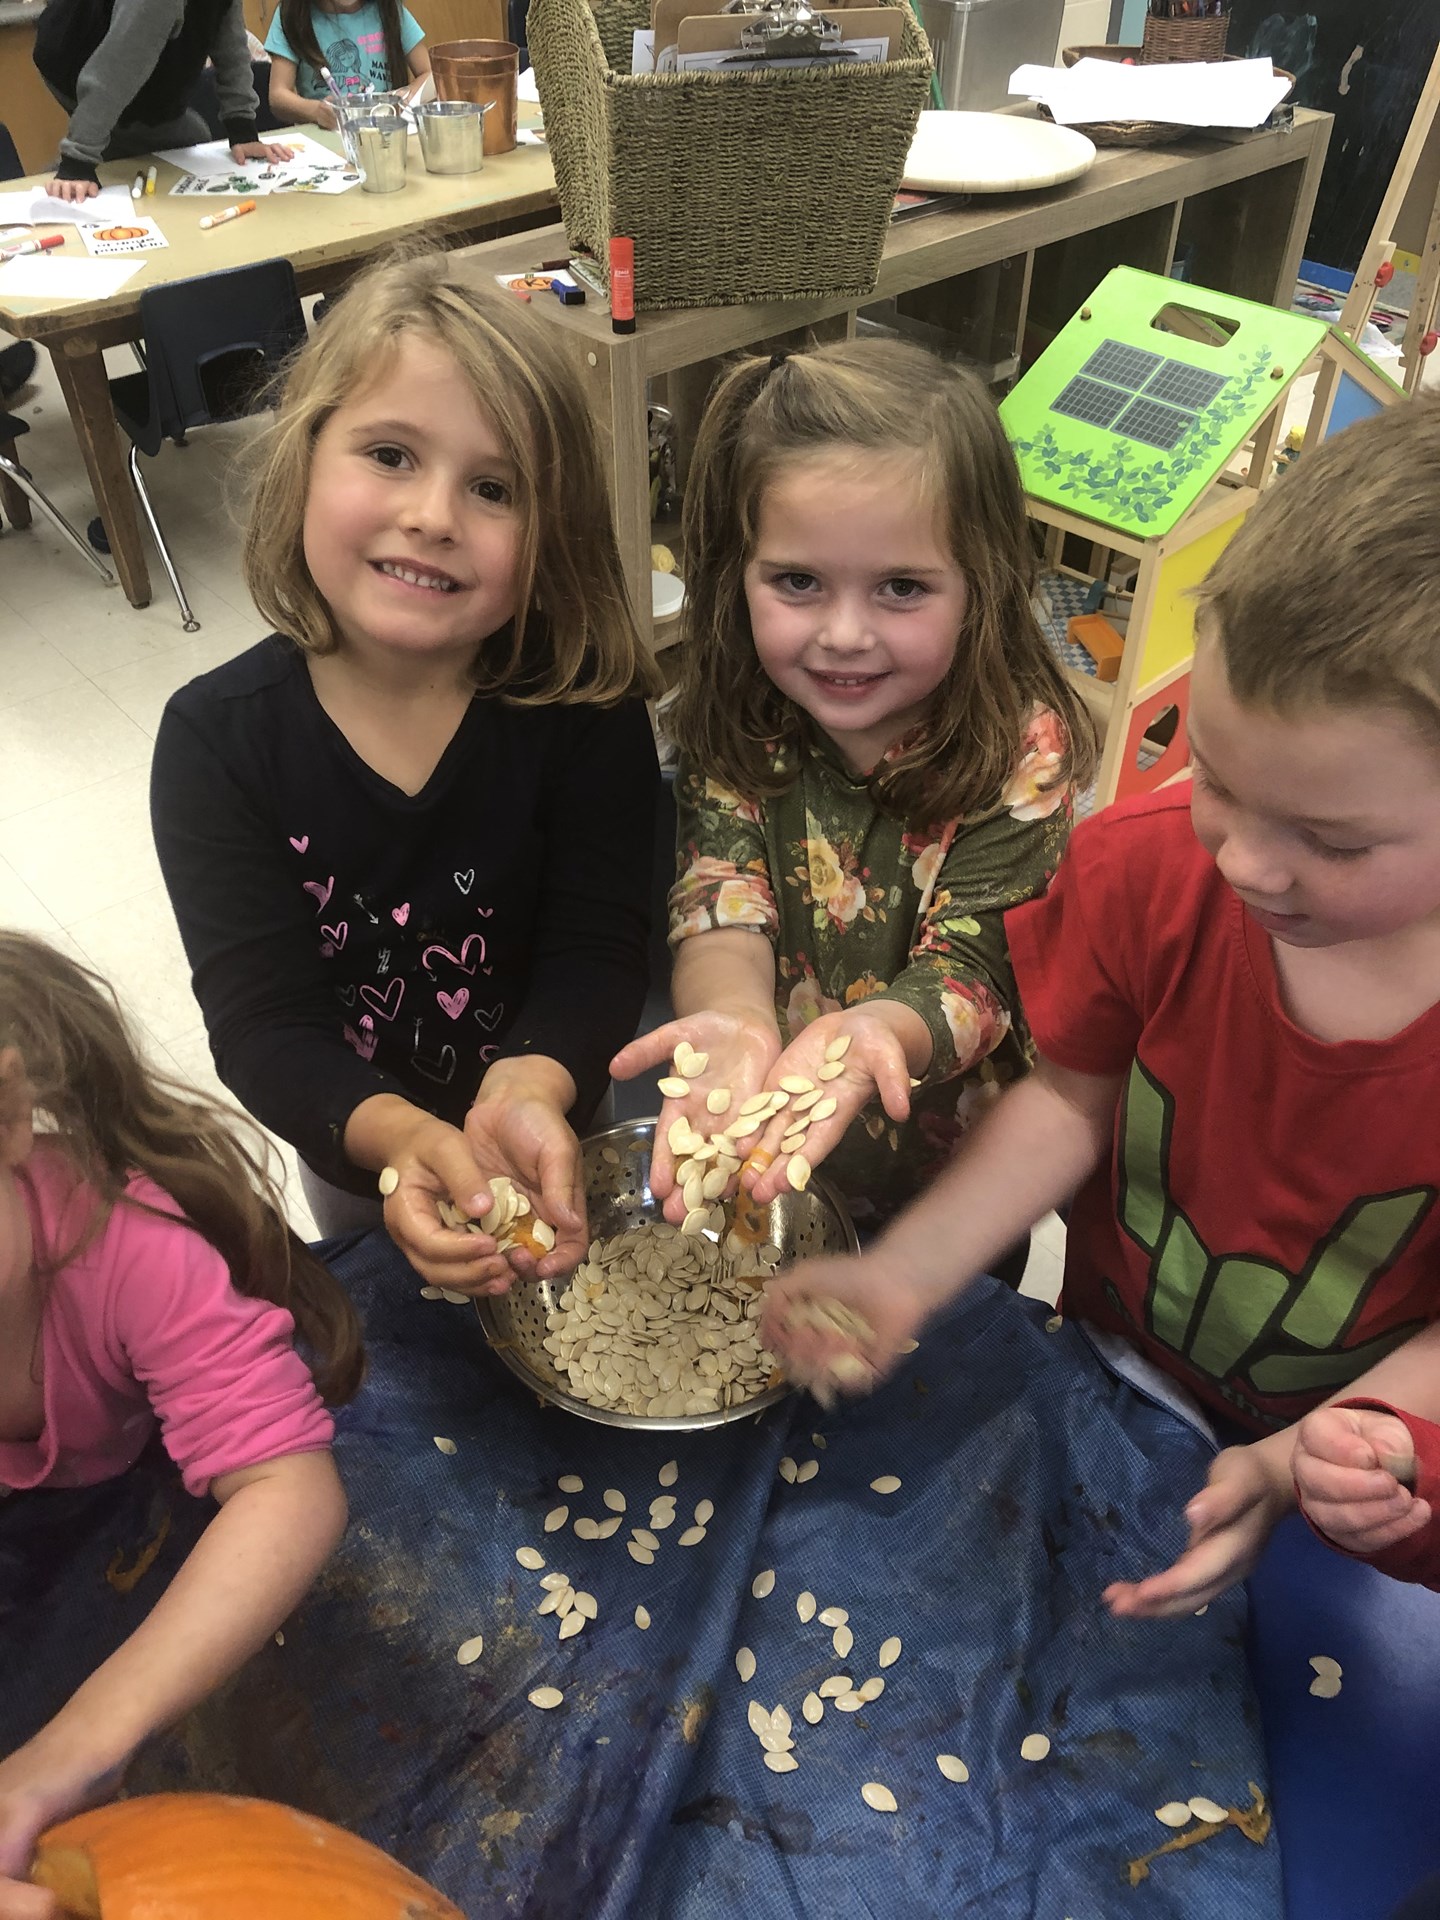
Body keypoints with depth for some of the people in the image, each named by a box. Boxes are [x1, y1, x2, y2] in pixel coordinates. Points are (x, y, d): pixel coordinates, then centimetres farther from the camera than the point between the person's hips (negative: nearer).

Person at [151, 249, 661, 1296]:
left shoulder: (584, 707, -20)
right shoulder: (218, 737, -20)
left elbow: (599, 951, -22)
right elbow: (262, 1021, -23)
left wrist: (529, 1092, -43)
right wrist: (399, 1137, -42)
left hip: (569, 1120, 0)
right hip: (353, 1153, 1)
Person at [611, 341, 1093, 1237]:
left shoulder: (1022, 753, -16)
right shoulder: (736, 719, -8)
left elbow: (973, 964, -21)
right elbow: (719, 898, -17)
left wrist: (871, 1030, -44)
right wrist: (733, 1016, -40)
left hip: (943, 1178, -2)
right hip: (744, 1156, 3)